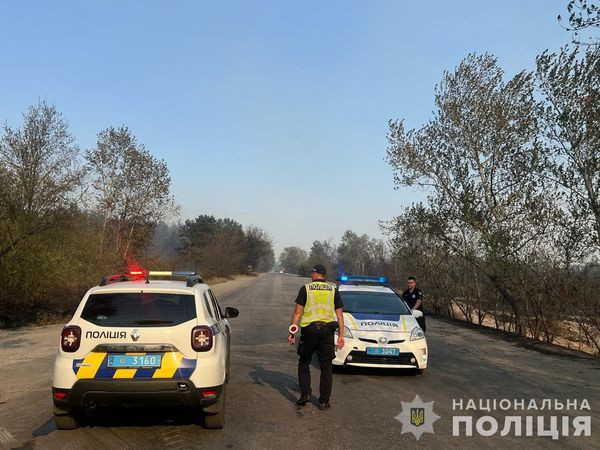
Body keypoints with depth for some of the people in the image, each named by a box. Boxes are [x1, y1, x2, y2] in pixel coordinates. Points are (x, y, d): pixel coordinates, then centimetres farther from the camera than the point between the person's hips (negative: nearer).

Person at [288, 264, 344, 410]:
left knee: (304, 363, 15)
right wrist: (341, 335, 9)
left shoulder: (306, 288, 3)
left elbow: (298, 311, -2)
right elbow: (340, 314, 7)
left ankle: (305, 394, 7)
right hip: (327, 330, 2)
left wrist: (291, 332, 1)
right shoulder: (333, 290, 10)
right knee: (326, 366, 7)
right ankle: (324, 401, 9)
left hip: (309, 328, -2)